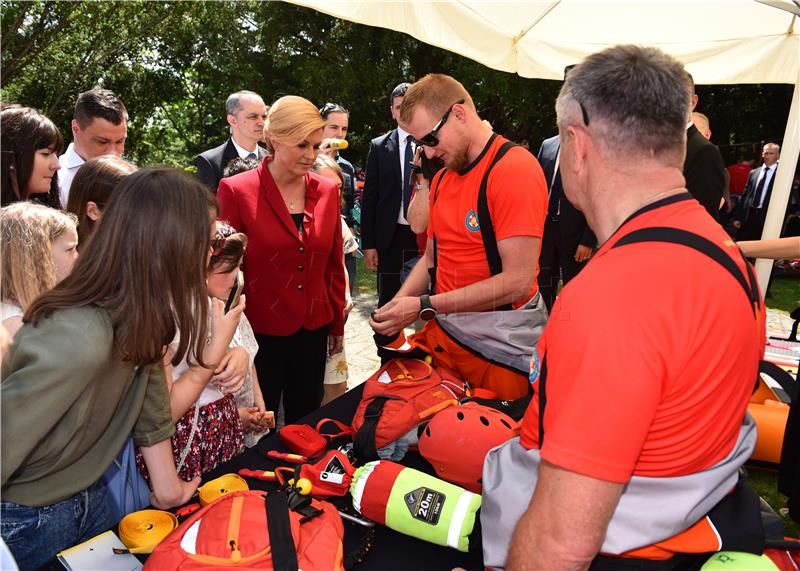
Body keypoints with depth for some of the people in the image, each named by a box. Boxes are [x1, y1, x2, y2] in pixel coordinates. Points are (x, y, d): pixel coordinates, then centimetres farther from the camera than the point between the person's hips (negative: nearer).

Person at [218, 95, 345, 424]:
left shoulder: (327, 191, 3)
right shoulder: (236, 190, -10)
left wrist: (338, 323, 13)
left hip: (313, 331, 4)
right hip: (260, 331, -4)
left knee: (306, 420, 18)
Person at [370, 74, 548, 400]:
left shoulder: (515, 168, -15)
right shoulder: (441, 179, 11)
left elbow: (518, 281, -20)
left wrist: (424, 306, -19)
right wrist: (396, 307, -2)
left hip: (499, 347, -6)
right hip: (442, 334, 6)